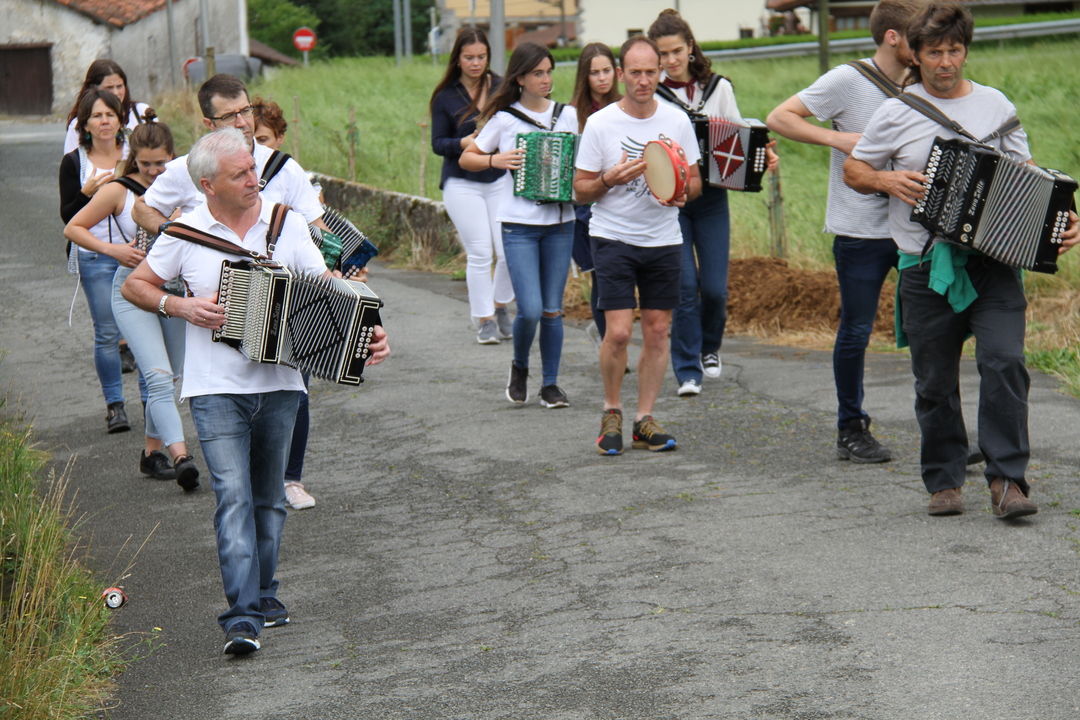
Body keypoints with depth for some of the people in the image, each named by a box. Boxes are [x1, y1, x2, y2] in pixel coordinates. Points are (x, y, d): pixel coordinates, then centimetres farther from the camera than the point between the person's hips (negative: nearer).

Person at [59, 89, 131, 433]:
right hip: (95, 258, -1)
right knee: (107, 333, -1)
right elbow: (68, 217, -1)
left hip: (135, 251, 1)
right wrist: (87, 191, -17)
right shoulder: (74, 163, 3)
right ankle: (114, 405, 10)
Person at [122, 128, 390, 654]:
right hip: (216, 390, -3)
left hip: (278, 387, 3)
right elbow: (134, 286, 8)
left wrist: (367, 331, -13)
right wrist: (179, 306, -10)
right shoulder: (185, 233, -3)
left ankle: (263, 594, 31)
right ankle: (242, 617, -17)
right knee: (234, 496, -14)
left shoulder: (287, 224, 2)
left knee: (269, 498, 14)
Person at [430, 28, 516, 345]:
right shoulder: (445, 97, -2)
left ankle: (501, 307, 21)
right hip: (462, 184, -1)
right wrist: (465, 142, -19)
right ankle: (485, 319, 11)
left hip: (501, 180, 1)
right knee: (479, 255, -3)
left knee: (510, 252, -4)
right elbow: (438, 143, 0)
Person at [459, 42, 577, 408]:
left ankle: (550, 384, 15)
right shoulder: (505, 118, -1)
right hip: (519, 225, -3)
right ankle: (519, 367, 17)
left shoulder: (568, 115, 8)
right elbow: (466, 158, 6)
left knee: (552, 309, 4)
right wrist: (495, 160, -12)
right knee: (530, 309, -11)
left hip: (560, 223, 3)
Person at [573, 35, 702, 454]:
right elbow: (580, 189, -1)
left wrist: (682, 192, -13)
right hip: (613, 237, -3)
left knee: (657, 331, 4)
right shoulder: (600, 124, -5)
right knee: (618, 332, -11)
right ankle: (611, 412, 10)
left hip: (663, 240, 3)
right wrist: (610, 180, -20)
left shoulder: (677, 122, 3)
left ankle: (644, 420, 13)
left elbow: (695, 182, 10)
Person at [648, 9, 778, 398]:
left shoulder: (718, 88, 5)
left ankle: (710, 348, 29)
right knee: (684, 286, -8)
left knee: (714, 287, 0)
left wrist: (764, 157, -8)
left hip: (711, 197, 2)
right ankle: (687, 371, 0)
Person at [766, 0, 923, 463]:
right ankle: (851, 431, 17)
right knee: (856, 331, 4)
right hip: (860, 232, -5)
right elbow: (779, 118, -11)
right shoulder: (848, 81, -9)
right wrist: (840, 138, -19)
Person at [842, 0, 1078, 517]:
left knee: (1004, 362, -15)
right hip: (927, 268, 0)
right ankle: (943, 482, 18)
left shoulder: (996, 105, 9)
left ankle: (1006, 479, -11)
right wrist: (887, 181, -8)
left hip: (993, 261, 0)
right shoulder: (897, 113, 4)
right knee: (935, 382, 4)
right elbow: (853, 169, 12)